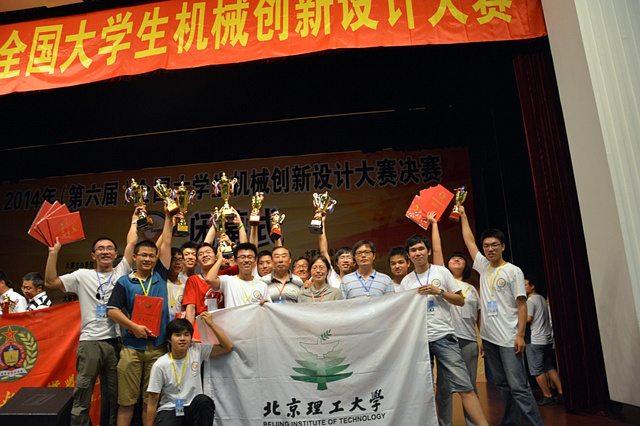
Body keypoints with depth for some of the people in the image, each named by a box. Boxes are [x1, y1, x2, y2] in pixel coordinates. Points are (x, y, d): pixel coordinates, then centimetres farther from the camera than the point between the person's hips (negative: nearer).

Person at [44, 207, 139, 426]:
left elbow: (131, 243, 5)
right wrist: (54, 252, 0)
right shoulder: (83, 276, 9)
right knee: (82, 395, 1)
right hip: (90, 342, -1)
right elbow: (50, 282, 3)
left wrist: (135, 220, 13)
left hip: (116, 341, 1)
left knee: (114, 396, 10)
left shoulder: (121, 273, 8)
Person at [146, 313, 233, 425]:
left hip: (193, 408, 2)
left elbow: (227, 347, -6)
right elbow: (152, 403, -2)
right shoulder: (160, 365, -7)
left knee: (203, 400, -31)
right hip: (169, 410, -2)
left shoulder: (197, 351, -2)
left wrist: (211, 324, -13)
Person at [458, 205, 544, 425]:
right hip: (489, 337, 6)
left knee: (518, 386, -9)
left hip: (508, 338, -6)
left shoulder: (513, 271, -3)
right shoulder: (483, 267, 11)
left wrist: (520, 334, -15)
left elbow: (521, 305, -7)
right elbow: (469, 241, 18)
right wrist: (463, 215, 22)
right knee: (502, 384, 13)